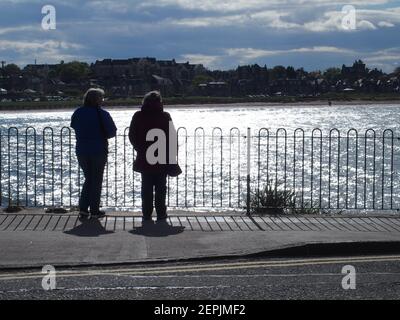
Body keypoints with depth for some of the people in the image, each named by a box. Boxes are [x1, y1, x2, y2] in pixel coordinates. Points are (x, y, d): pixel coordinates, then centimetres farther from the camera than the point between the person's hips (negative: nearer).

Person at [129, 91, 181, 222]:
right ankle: (161, 214, 6)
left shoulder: (138, 117, -3)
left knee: (146, 188, 7)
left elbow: (132, 136, 2)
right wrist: (172, 155, 3)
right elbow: (172, 138, -6)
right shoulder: (165, 117, -7)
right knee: (161, 188, 6)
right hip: (162, 159, -1)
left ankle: (147, 214, 6)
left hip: (144, 158, 1)